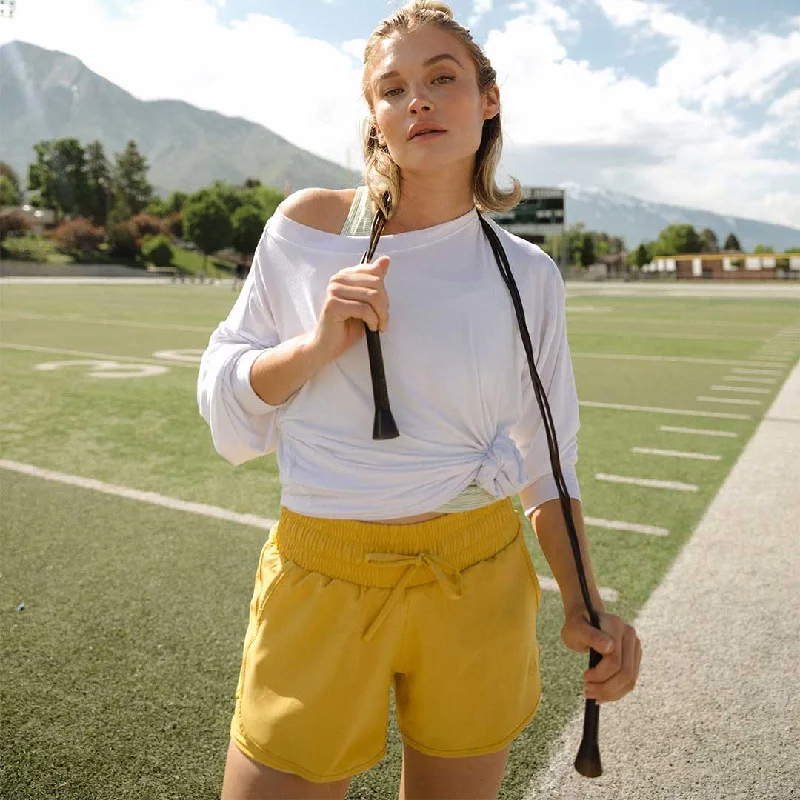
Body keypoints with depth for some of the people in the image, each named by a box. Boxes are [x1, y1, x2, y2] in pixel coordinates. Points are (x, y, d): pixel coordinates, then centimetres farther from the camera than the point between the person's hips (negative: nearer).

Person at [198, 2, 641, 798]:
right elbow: (225, 404, 2)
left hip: (476, 585, 2)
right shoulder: (307, 226, -3)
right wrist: (317, 345, -17)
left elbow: (546, 457, 6)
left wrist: (583, 604, -5)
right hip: (320, 584, -1)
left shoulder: (527, 274, 0)